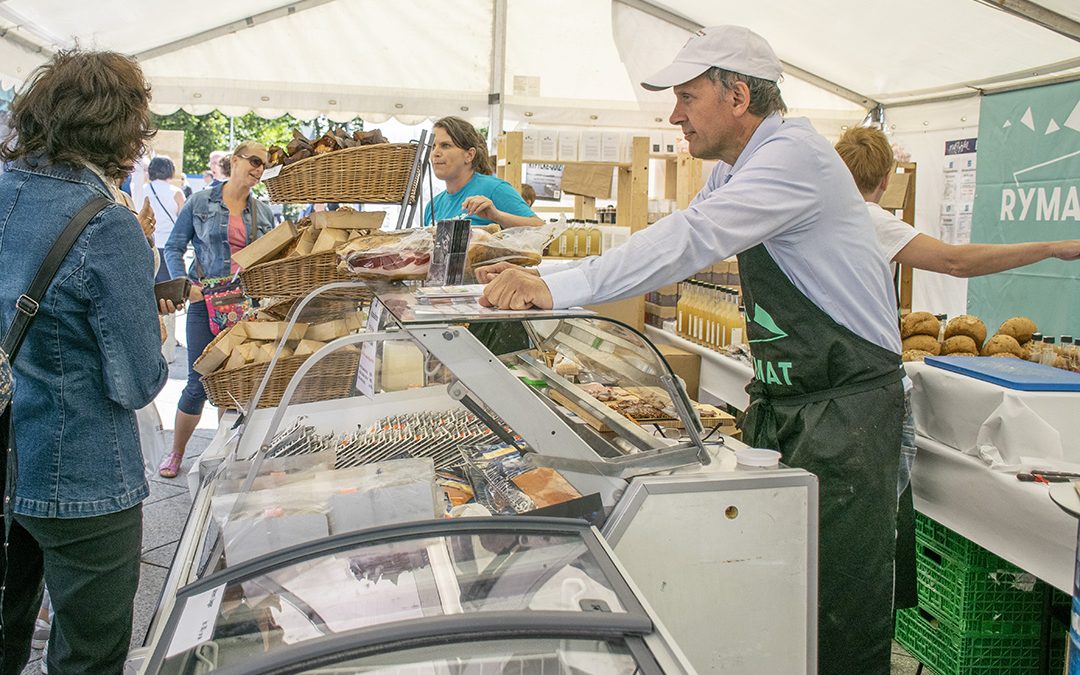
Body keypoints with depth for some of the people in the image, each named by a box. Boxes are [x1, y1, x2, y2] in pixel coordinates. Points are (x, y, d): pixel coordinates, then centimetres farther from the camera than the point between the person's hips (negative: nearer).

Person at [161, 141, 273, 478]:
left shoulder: (264, 212, 9)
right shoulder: (201, 202, 1)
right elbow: (174, 248, 3)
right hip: (206, 302, -3)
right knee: (199, 384, 0)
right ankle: (176, 454, 20)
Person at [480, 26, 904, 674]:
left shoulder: (794, 154, -18)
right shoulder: (736, 170, 12)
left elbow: (692, 240, -29)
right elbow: (684, 243, 11)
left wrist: (558, 288, -33)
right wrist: (542, 279, 1)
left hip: (847, 404, -9)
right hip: (780, 400, 9)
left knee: (842, 618, 0)